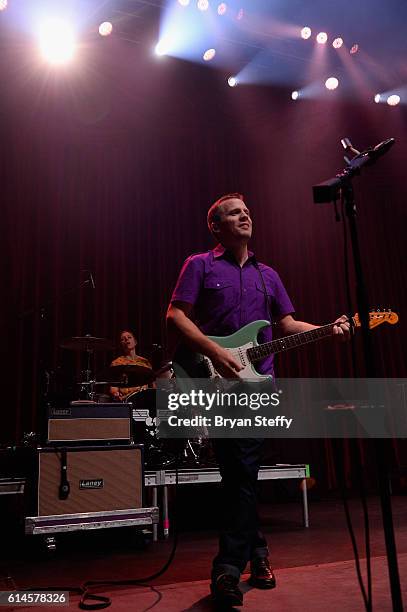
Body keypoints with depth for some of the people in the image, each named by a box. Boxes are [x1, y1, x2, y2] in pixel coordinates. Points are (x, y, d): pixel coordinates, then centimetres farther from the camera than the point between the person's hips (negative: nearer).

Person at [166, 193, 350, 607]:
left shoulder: (267, 275, 21)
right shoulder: (199, 266, 6)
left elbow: (287, 324, 17)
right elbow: (175, 316, -4)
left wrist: (327, 330, -1)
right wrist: (215, 353, -16)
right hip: (219, 382, -3)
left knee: (241, 473, 4)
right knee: (241, 472, -4)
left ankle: (229, 568, 17)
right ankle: (255, 550, 16)